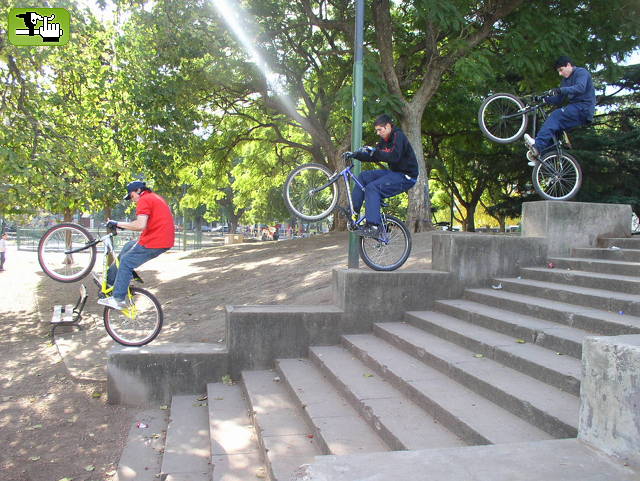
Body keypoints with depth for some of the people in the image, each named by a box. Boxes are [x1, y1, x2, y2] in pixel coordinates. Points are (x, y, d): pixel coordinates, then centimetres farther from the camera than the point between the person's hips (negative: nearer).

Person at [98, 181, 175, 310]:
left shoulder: (144, 200, -10)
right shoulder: (156, 198, 22)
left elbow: (140, 225, -22)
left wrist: (118, 224, -11)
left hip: (154, 242, -10)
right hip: (165, 241, 10)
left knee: (126, 262, -1)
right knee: (128, 248, 23)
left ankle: (118, 299, 0)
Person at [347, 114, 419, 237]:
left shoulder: (399, 136, -14)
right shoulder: (384, 140, 14)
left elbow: (394, 157, -28)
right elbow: (373, 157, 14)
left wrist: (375, 151, -29)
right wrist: (355, 154, 2)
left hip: (406, 177, -10)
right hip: (394, 172, 10)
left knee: (372, 188, -25)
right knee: (364, 176, 3)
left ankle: (373, 226, -29)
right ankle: (353, 210, 3)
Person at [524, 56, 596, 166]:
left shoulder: (581, 72, -3)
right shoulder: (566, 80, 23)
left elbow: (580, 88, -25)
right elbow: (558, 100, 16)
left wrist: (560, 90, -35)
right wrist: (544, 98, 0)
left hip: (584, 108, -9)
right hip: (575, 109, 9)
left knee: (557, 115, -28)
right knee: (554, 125, -6)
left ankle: (538, 146, -43)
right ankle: (540, 157, -13)